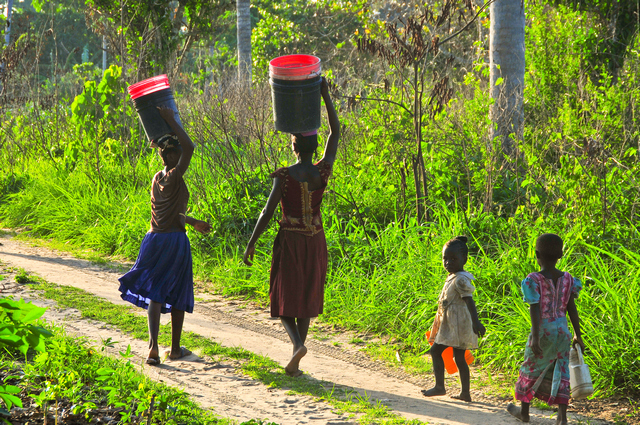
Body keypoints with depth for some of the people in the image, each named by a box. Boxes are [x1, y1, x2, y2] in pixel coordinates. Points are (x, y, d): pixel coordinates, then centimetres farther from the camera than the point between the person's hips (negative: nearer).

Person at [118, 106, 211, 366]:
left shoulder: (156, 178, 10)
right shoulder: (174, 177, -13)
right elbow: (189, 147, -23)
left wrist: (192, 222, 28)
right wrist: (172, 121, -14)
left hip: (154, 238, 6)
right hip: (175, 240, -6)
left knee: (154, 294, 2)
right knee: (178, 295, 10)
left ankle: (154, 344, -18)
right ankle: (176, 348, 19)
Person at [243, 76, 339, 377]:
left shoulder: (284, 176, -15)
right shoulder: (323, 171, -5)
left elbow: (268, 212, -14)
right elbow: (335, 133, 5)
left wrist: (251, 243, -5)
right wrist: (325, 95, 6)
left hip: (290, 240, -4)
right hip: (315, 240, 4)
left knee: (285, 299, 7)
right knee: (306, 298, 13)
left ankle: (297, 343, -23)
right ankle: (295, 364, 12)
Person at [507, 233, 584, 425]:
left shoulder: (534, 280, -13)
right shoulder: (567, 279, 1)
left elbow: (535, 309, -18)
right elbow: (572, 309, 5)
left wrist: (535, 336, -19)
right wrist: (578, 335, 11)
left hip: (543, 330, -4)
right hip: (562, 331, 4)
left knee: (531, 369, 14)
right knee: (560, 372, 8)